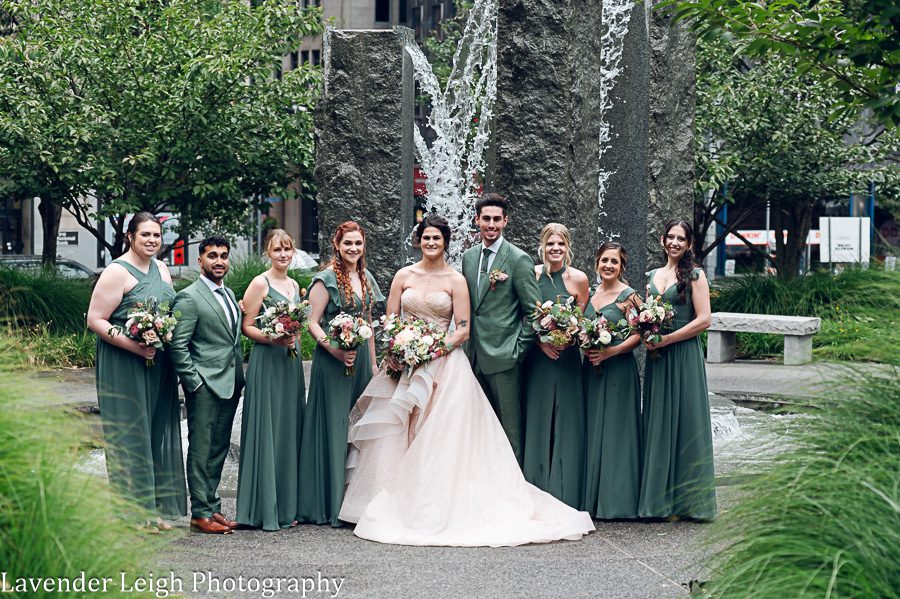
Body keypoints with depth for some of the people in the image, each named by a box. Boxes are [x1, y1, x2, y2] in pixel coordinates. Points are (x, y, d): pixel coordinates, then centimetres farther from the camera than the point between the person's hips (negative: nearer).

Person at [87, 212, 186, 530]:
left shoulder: (161, 268, 12)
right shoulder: (117, 272, -12)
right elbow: (94, 320, -15)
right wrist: (133, 345, -23)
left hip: (159, 366, 8)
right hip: (125, 368, -8)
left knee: (158, 431, 10)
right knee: (130, 434, -3)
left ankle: (154, 509, 19)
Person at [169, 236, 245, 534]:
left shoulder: (229, 294, 16)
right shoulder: (189, 297, -9)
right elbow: (178, 345, -13)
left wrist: (239, 378, 15)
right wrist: (194, 383, -15)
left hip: (230, 384, 8)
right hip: (205, 386, -8)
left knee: (219, 449, 12)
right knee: (201, 450, -3)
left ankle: (212, 507, 18)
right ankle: (201, 514, 0)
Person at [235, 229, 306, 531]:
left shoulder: (295, 286, 15)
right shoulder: (260, 284, -6)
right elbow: (246, 326, -8)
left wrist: (293, 340, 9)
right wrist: (273, 339, -21)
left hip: (292, 363, 7)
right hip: (266, 362, -7)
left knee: (289, 431, 8)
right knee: (266, 432, -6)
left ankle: (286, 507, 14)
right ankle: (263, 509, -1)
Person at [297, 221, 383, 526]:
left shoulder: (366, 277, 12)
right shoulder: (327, 278, -8)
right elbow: (312, 323, -11)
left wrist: (372, 362, 17)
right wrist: (336, 350, -23)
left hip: (361, 358, 7)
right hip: (332, 360, -7)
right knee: (334, 426, -4)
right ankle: (330, 504, 0)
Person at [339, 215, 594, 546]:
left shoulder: (455, 280, 1)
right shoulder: (404, 276, 9)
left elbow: (463, 329, -3)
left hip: (442, 362, -3)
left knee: (438, 436, -6)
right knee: (399, 432, -2)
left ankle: (434, 507, -3)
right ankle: (396, 502, 3)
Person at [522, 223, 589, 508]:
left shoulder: (578, 279, -1)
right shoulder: (532, 274, 2)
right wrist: (540, 340, -9)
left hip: (567, 357, -1)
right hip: (537, 356, 1)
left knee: (565, 421, 0)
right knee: (537, 421, 3)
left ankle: (564, 493, 7)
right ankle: (537, 492, 10)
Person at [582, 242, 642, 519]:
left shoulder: (628, 296, -7)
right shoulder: (591, 294, 11)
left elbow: (639, 334, -10)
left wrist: (611, 351, -20)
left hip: (618, 370, -6)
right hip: (591, 370, 6)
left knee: (615, 431, -4)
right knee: (592, 430, 8)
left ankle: (617, 500, 2)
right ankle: (593, 498, 15)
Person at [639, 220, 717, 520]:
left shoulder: (695, 276, -2)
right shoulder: (652, 276, 15)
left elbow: (703, 319, -10)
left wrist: (666, 339, -14)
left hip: (684, 355, -6)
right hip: (656, 358, 6)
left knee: (685, 421, -3)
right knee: (658, 424, 6)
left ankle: (687, 499, 4)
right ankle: (660, 498, 12)